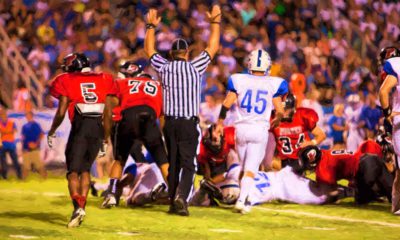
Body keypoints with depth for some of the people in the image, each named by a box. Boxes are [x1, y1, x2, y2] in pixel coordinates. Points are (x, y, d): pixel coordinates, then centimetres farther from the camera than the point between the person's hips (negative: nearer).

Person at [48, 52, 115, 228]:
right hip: (99, 127, 3)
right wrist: (106, 137, 21)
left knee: (73, 170, 2)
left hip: (80, 125, -3)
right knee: (85, 168, 19)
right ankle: (82, 205, 11)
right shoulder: (103, 80, 16)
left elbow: (61, 112, 4)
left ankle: (78, 206, -17)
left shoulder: (67, 81, 7)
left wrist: (51, 132, 19)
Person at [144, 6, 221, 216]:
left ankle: (172, 202, 13)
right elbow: (212, 48, 8)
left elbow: (149, 50, 21)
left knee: (172, 163, 12)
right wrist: (215, 22, 16)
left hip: (170, 122, 3)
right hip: (189, 122, -3)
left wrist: (151, 26, 30)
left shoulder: (164, 68, 3)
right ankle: (181, 196, -23)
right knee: (188, 163, -3)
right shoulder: (195, 67, -3)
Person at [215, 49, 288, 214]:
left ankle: (243, 198, 22)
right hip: (260, 129, -1)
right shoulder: (273, 84, -3)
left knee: (244, 166, 17)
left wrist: (220, 123, 14)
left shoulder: (238, 80, -1)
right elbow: (280, 112, -1)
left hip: (241, 127, 1)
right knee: (251, 168, -2)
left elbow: (226, 105, 1)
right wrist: (276, 120, 22)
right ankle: (242, 200, -16)